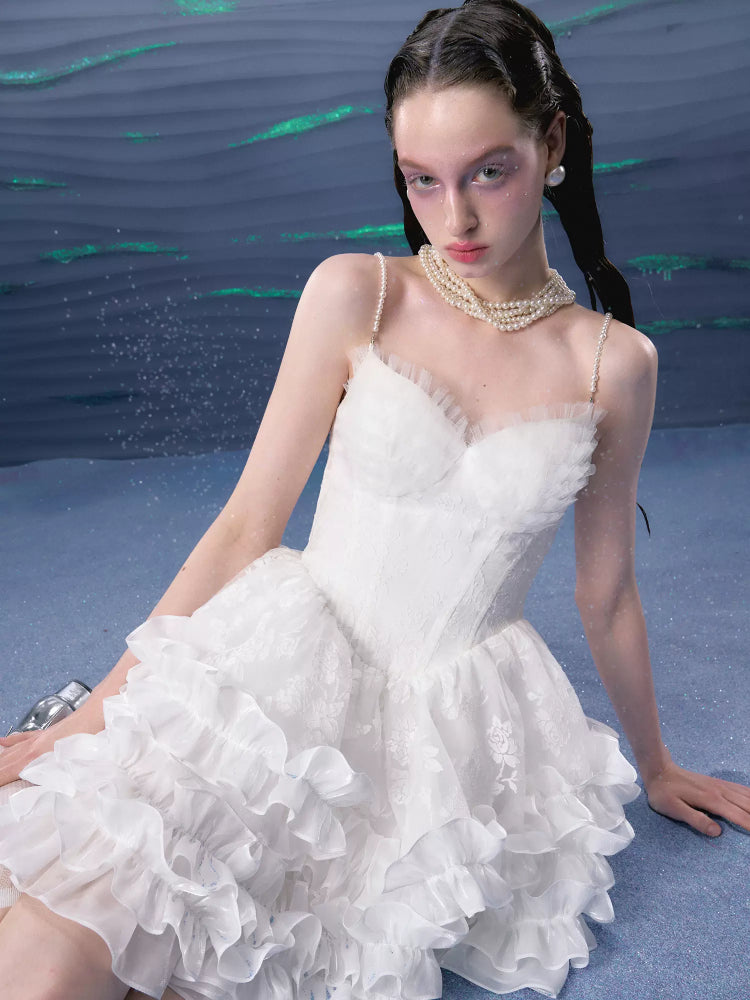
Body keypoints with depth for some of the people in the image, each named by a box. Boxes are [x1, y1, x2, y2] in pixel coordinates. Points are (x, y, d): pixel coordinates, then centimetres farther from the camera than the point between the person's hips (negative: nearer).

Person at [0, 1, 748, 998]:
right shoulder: (357, 295, -5)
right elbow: (246, 524, -3)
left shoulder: (614, 363, -1)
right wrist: (98, 710, -3)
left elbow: (606, 595, 10)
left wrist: (655, 764, 23)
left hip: (457, 716, 2)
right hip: (295, 664, -1)